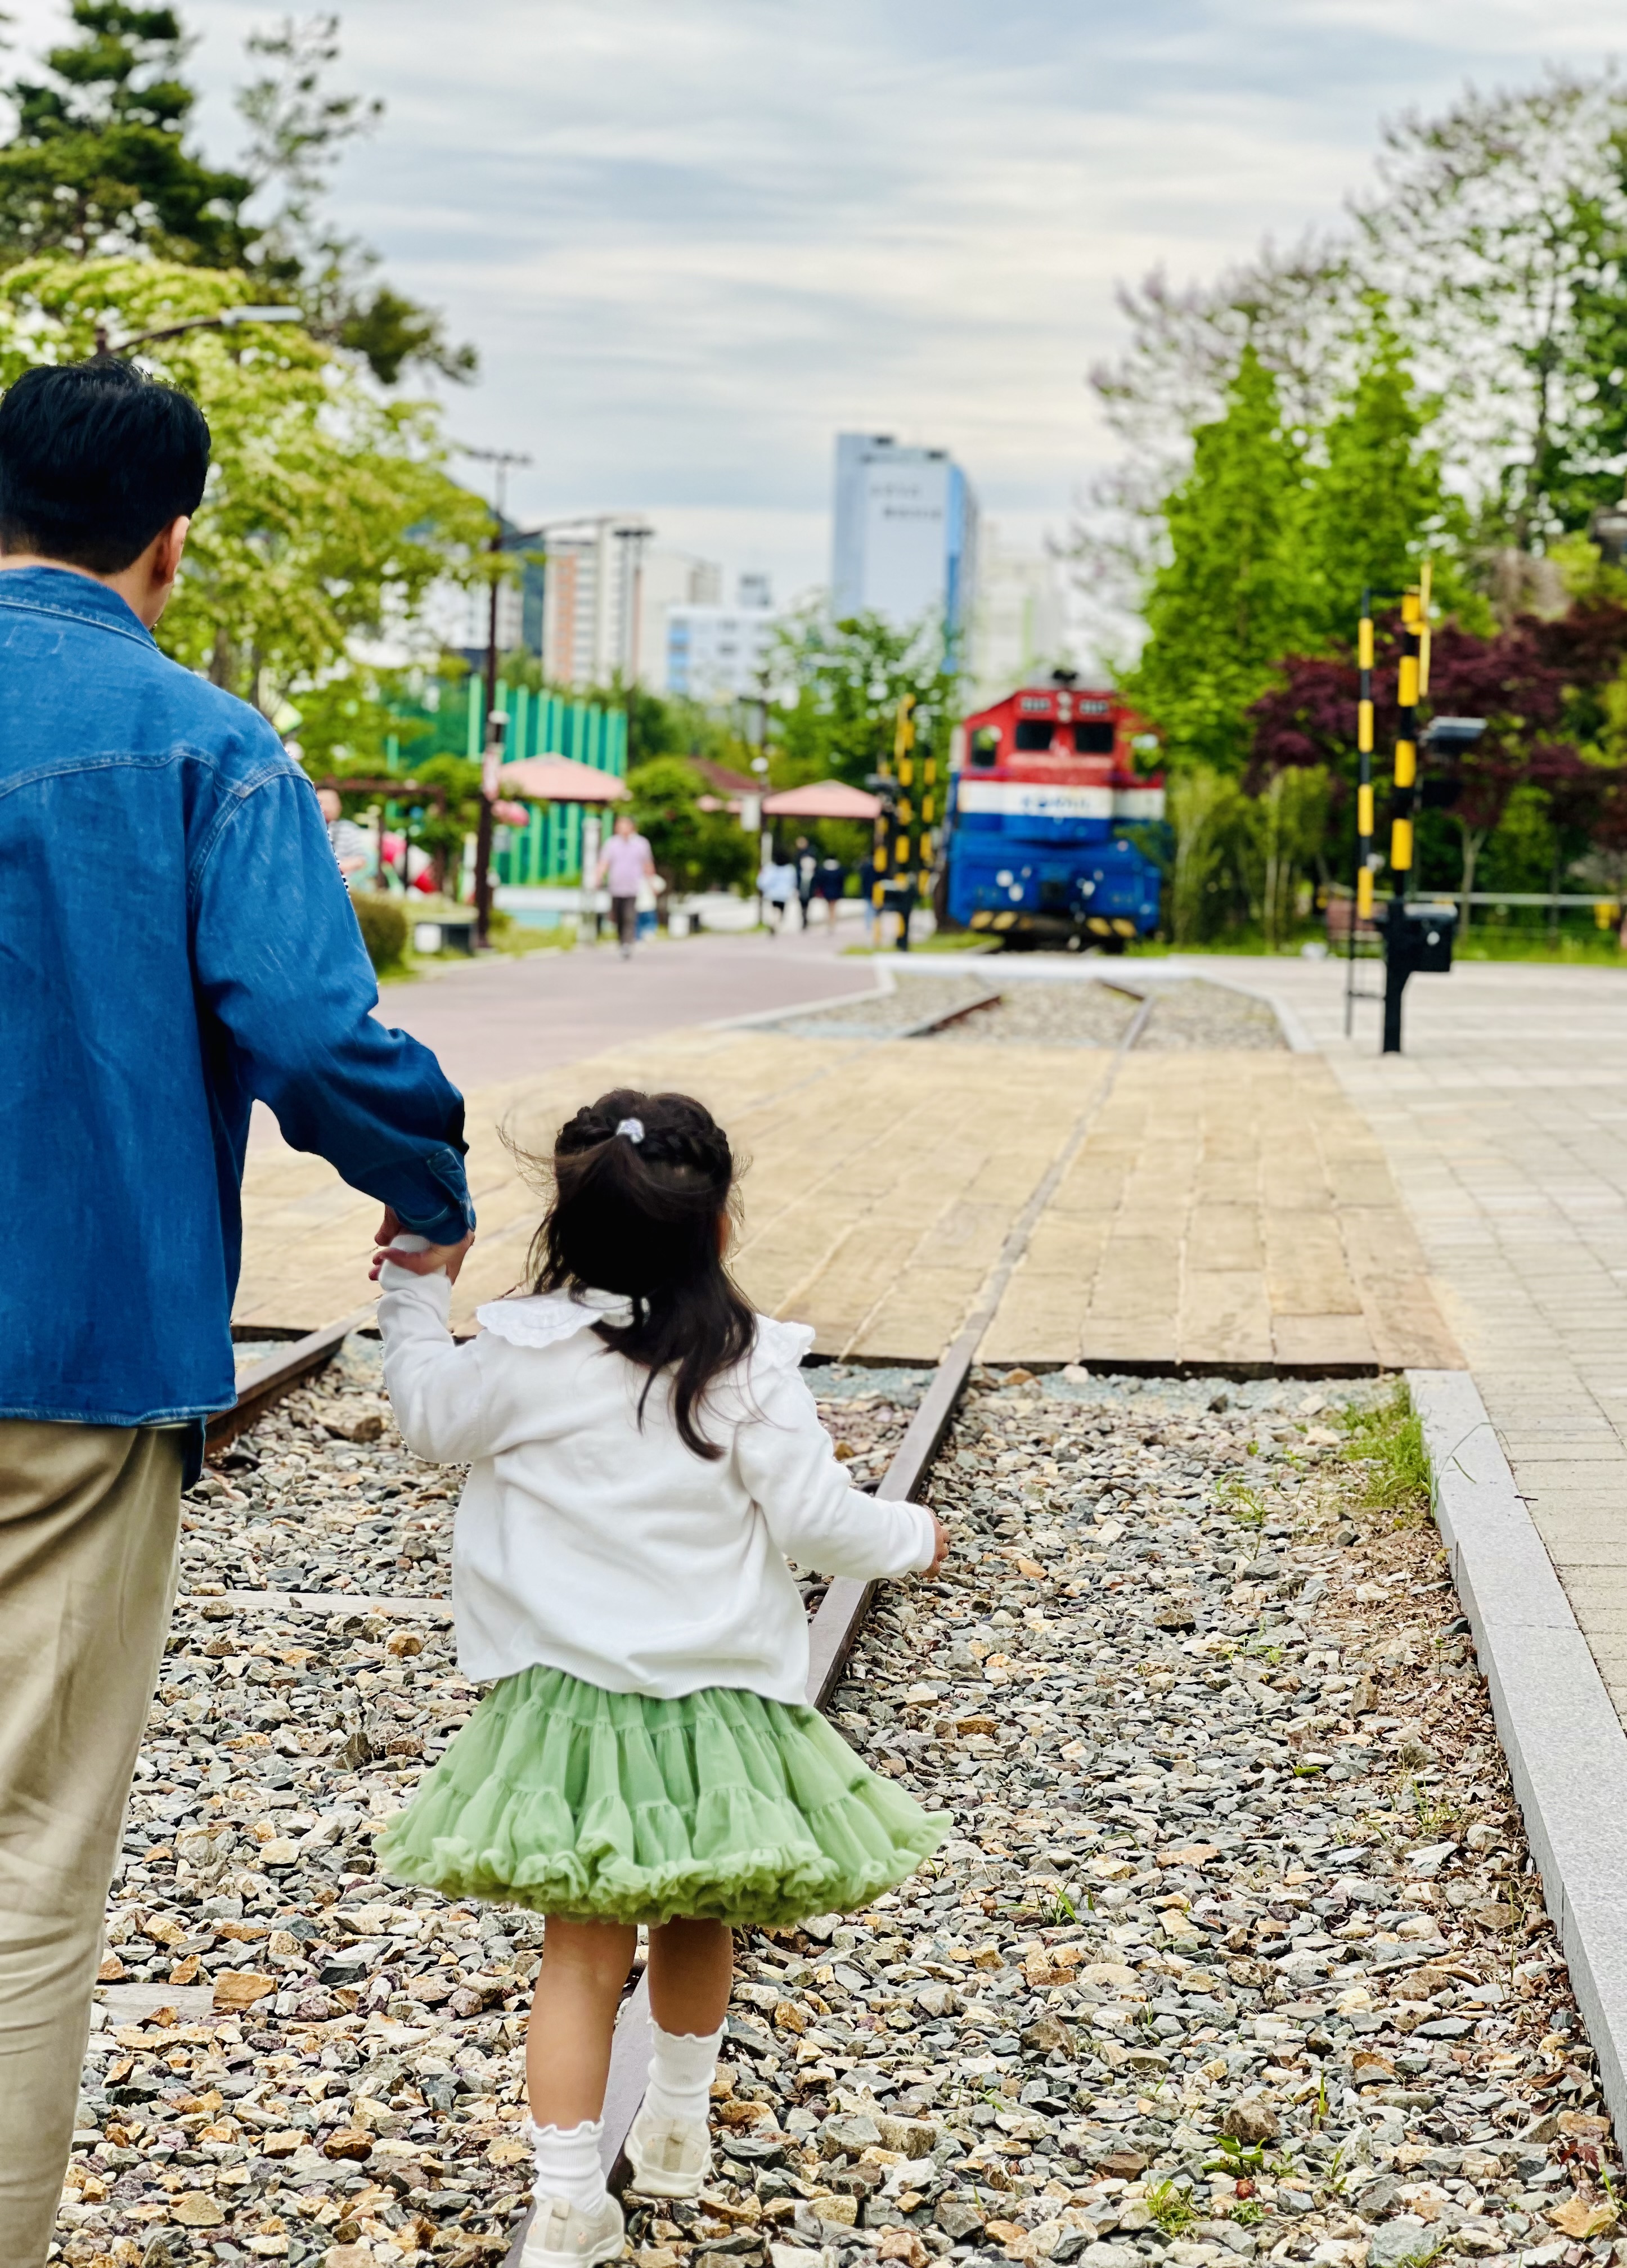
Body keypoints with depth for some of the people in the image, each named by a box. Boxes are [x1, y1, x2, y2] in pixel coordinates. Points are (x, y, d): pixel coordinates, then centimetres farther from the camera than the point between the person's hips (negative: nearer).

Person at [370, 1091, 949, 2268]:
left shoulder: (523, 1354, -9)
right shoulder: (751, 1367, -10)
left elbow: (431, 1420, 10)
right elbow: (816, 1519, -9)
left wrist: (417, 1294, 23)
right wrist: (914, 1535, 11)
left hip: (571, 1699, 0)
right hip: (718, 1700, 1)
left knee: (586, 1949, 3)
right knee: (696, 1923, 22)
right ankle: (678, 2128, 40)